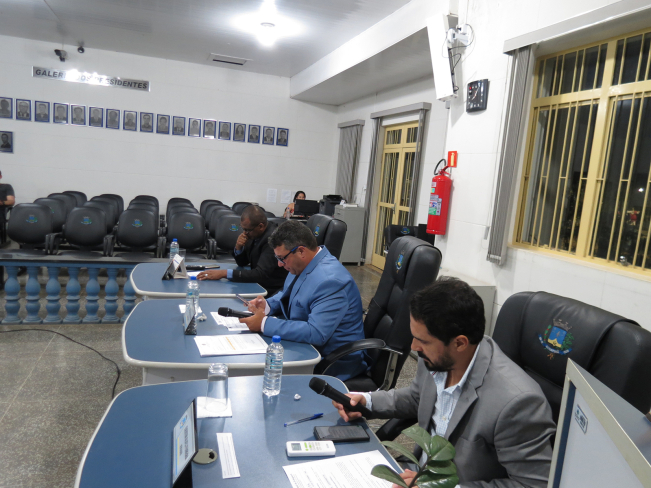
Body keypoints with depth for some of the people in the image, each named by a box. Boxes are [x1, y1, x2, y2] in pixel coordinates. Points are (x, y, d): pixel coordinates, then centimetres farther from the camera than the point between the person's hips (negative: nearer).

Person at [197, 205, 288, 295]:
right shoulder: (254, 233, 1)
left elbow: (260, 274, -30)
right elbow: (242, 263, 13)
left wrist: (224, 273, -31)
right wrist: (238, 247, -10)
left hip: (271, 292, -7)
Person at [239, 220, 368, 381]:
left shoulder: (330, 280, -27)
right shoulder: (303, 264, 3)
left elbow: (316, 334, -34)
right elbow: (285, 295, 21)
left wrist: (265, 324, -28)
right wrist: (267, 305, -2)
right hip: (307, 346, 9)